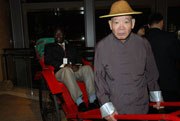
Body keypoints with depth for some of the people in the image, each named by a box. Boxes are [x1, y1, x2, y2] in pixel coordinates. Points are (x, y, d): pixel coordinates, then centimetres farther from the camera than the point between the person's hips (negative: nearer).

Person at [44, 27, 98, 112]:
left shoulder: (70, 47, 30)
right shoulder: (49, 47, 21)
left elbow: (78, 58, 17)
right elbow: (47, 60, 3)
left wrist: (77, 65, -9)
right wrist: (64, 65, -12)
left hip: (74, 70, 3)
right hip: (60, 72, -3)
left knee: (87, 68, -28)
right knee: (67, 70, -38)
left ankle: (93, 101, -37)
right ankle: (80, 103, -46)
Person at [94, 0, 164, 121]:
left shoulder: (143, 44, -5)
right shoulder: (102, 46, -11)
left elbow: (150, 72, 7)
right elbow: (99, 78, -7)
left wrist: (156, 95, 15)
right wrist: (106, 107, -11)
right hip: (114, 108, -1)